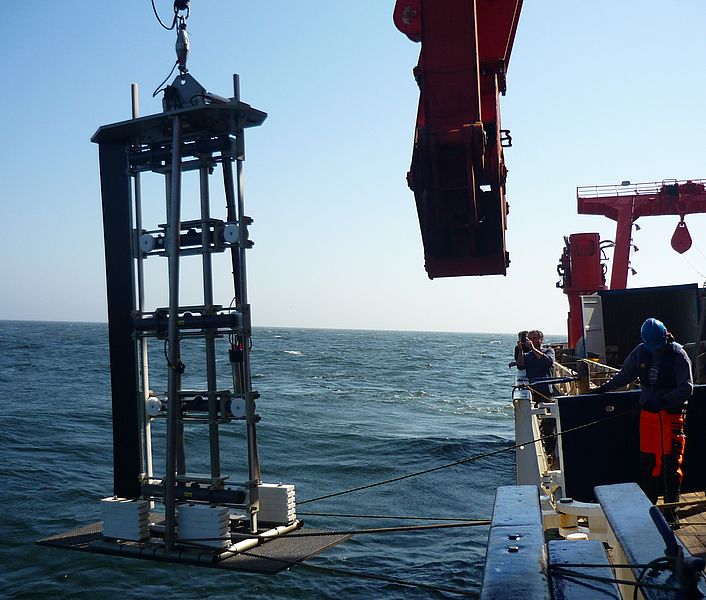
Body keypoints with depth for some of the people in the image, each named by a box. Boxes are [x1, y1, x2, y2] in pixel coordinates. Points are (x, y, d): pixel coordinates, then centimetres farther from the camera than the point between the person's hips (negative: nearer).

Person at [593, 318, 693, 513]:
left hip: (671, 414, -4)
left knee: (671, 461, -4)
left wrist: (663, 400, -26)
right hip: (648, 414, 4)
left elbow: (687, 388, -14)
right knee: (647, 461, 4)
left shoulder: (678, 355, -9)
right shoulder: (641, 352, 4)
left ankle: (671, 508, 7)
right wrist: (606, 387, 17)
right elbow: (626, 374, 20)